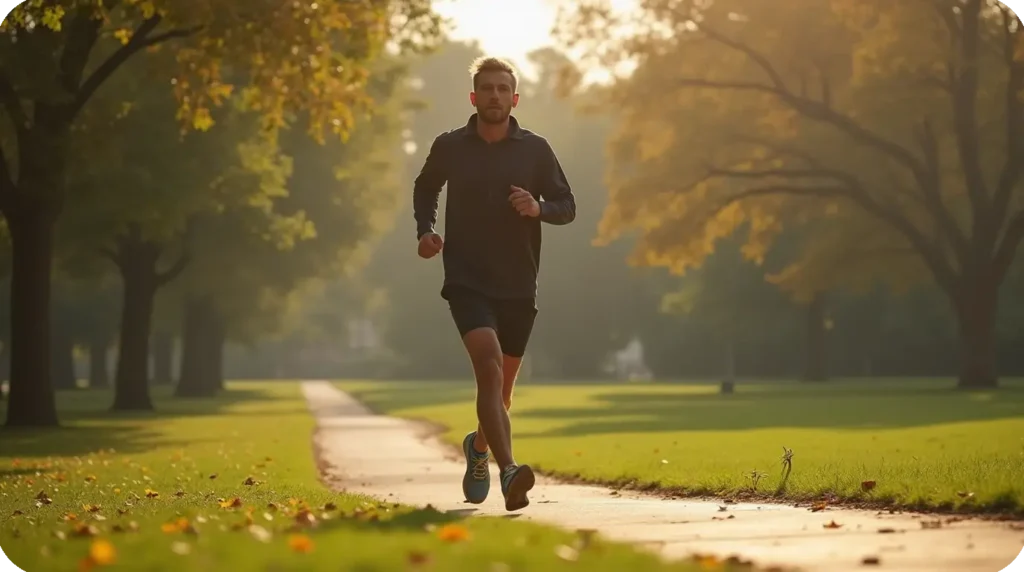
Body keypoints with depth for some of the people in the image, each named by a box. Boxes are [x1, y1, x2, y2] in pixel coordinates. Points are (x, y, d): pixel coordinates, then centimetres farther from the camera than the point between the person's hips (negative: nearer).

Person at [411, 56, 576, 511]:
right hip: (467, 282, -2)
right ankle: (509, 473, -35)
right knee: (489, 367, -24)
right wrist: (425, 231, 4)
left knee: (501, 385, 14)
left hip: (518, 286, 2)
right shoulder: (449, 147, 3)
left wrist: (539, 208, -15)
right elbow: (425, 189, 22)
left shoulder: (535, 149, 3)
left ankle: (479, 447, 45)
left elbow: (567, 206, 7)